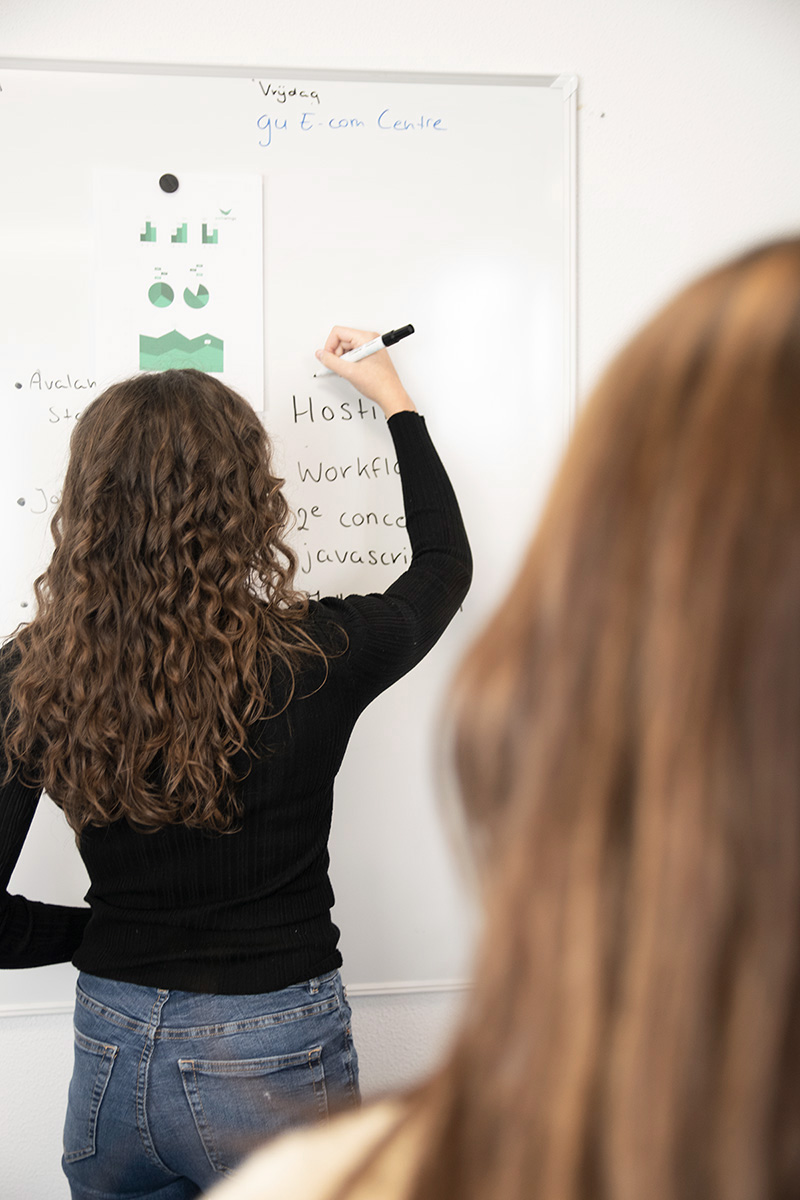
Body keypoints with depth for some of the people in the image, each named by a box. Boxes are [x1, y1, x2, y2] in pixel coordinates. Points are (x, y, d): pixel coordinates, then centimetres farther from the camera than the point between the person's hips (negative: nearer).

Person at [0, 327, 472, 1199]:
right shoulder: (313, 659, -19)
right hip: (268, 1060, -2)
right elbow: (445, 562, 3)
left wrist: (104, 934, 7)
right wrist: (395, 400, 14)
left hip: (109, 1053, 2)